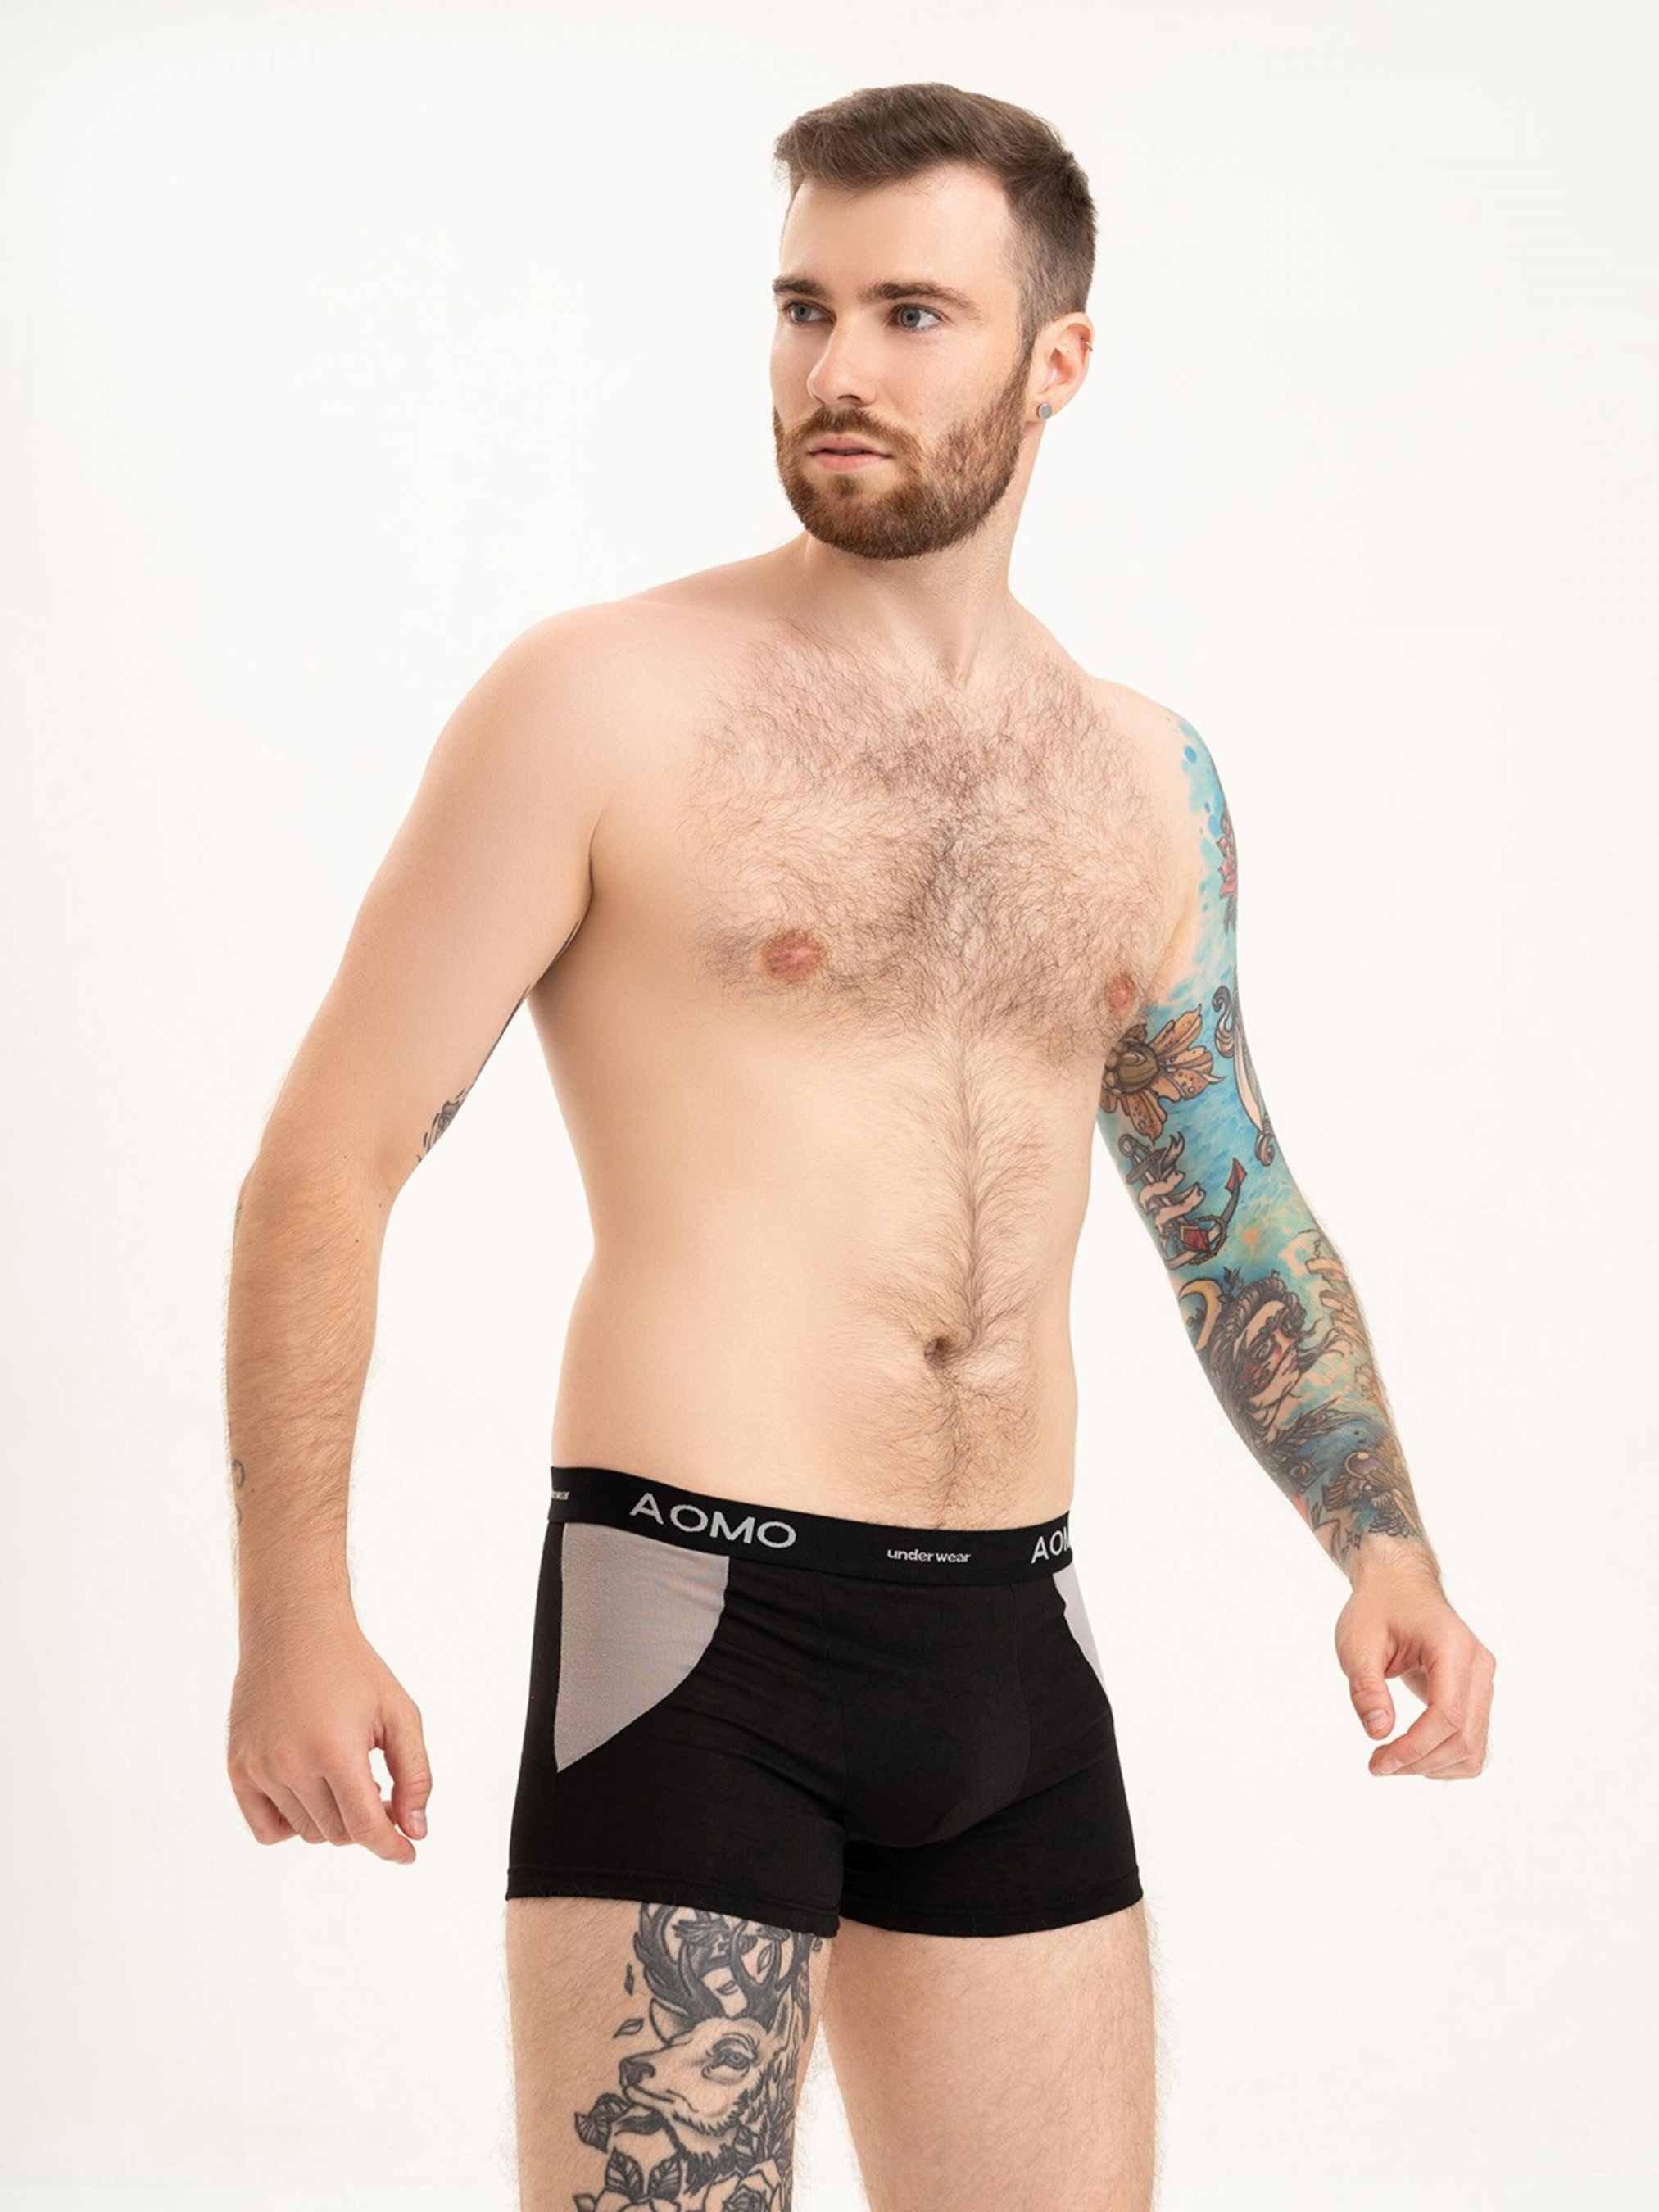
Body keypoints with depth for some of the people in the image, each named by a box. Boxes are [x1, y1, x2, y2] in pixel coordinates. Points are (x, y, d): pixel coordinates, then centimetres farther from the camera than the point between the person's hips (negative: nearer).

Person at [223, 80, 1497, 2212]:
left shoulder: (1146, 777, 12)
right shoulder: (606, 702, -4)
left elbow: (1234, 1206, 23)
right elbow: (329, 1162, -5)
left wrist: (1380, 1538, 10)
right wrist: (295, 1617, -14)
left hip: (1015, 1643, 5)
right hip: (696, 1623, -5)